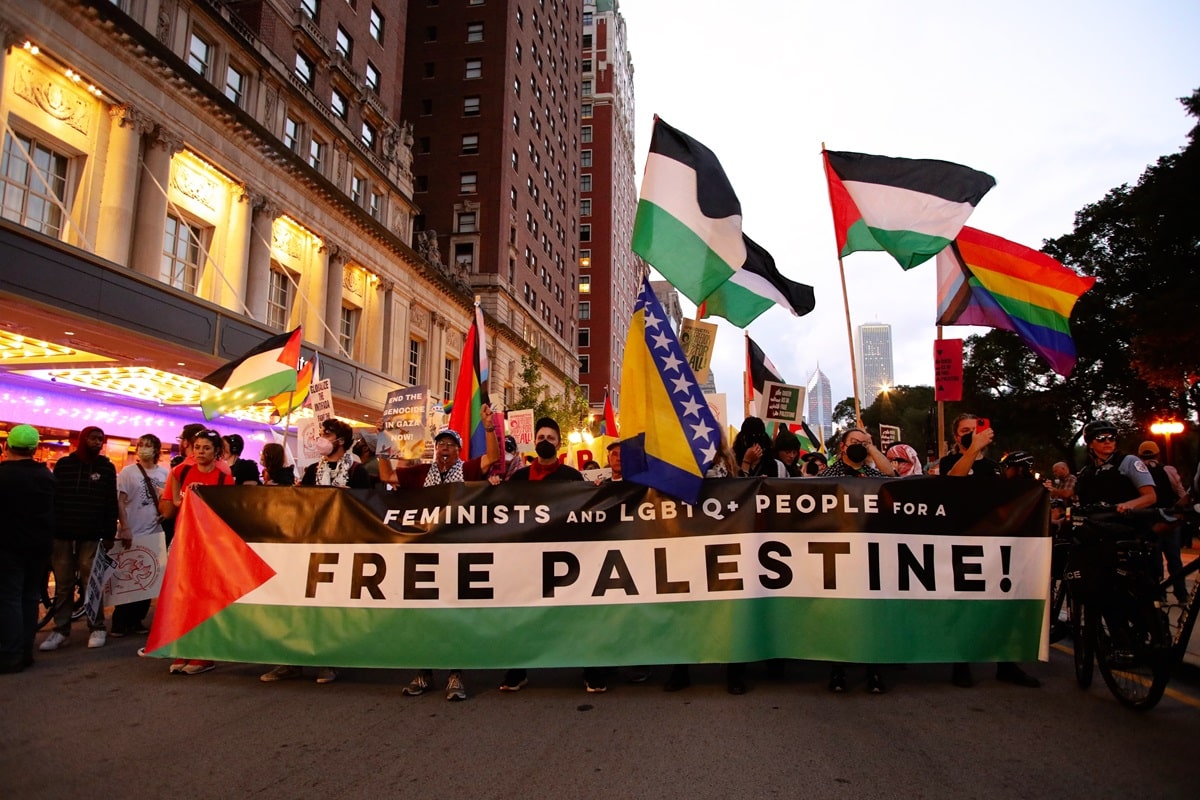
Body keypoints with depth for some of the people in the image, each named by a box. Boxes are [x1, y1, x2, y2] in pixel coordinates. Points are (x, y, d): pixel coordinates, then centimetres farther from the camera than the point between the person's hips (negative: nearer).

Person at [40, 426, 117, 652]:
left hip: (91, 535, -1)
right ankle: (61, 630, 10)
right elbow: (52, 497, 6)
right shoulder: (64, 464, 7)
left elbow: (111, 503, 4)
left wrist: (110, 534, -1)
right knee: (63, 584, 4)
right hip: (62, 533, 1)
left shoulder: (107, 467, 5)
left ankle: (97, 628, 8)